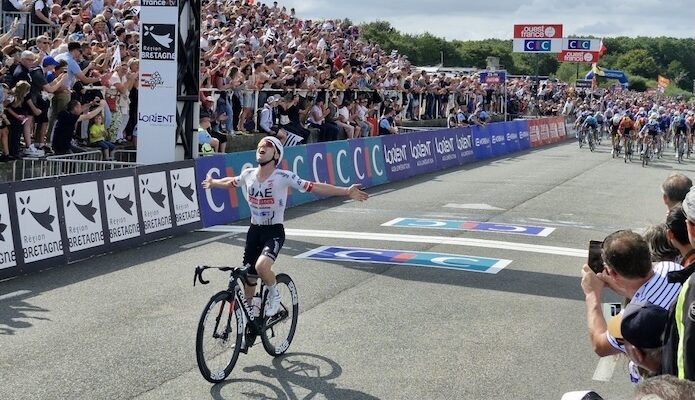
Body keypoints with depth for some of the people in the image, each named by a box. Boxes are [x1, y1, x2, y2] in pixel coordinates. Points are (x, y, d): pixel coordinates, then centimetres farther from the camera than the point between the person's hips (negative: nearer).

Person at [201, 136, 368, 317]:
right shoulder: (248, 174, -1)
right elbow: (230, 182, 21)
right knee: (248, 275, 10)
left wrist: (346, 192, -26)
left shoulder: (284, 177, -15)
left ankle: (274, 296, 1)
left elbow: (314, 187, -19)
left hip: (274, 231, -5)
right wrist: (212, 183, 38)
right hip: (255, 230, 5)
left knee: (262, 266, -30)